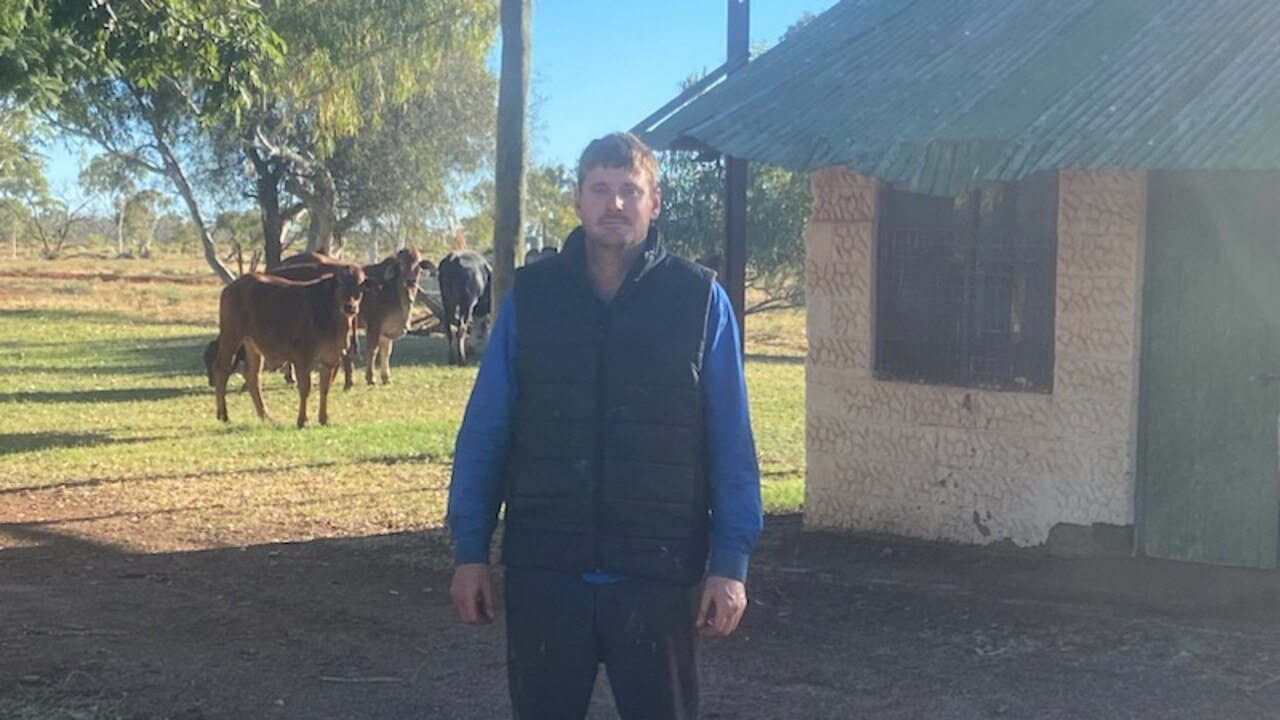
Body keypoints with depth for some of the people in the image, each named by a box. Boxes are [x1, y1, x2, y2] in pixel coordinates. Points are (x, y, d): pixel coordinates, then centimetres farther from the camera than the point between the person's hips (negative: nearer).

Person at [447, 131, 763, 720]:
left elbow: (730, 444, 0)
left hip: (657, 576, -1)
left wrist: (729, 562, -6)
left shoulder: (700, 299, 0)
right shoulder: (530, 296, 3)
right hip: (542, 570, 1)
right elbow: (484, 433, 5)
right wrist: (469, 550, 1)